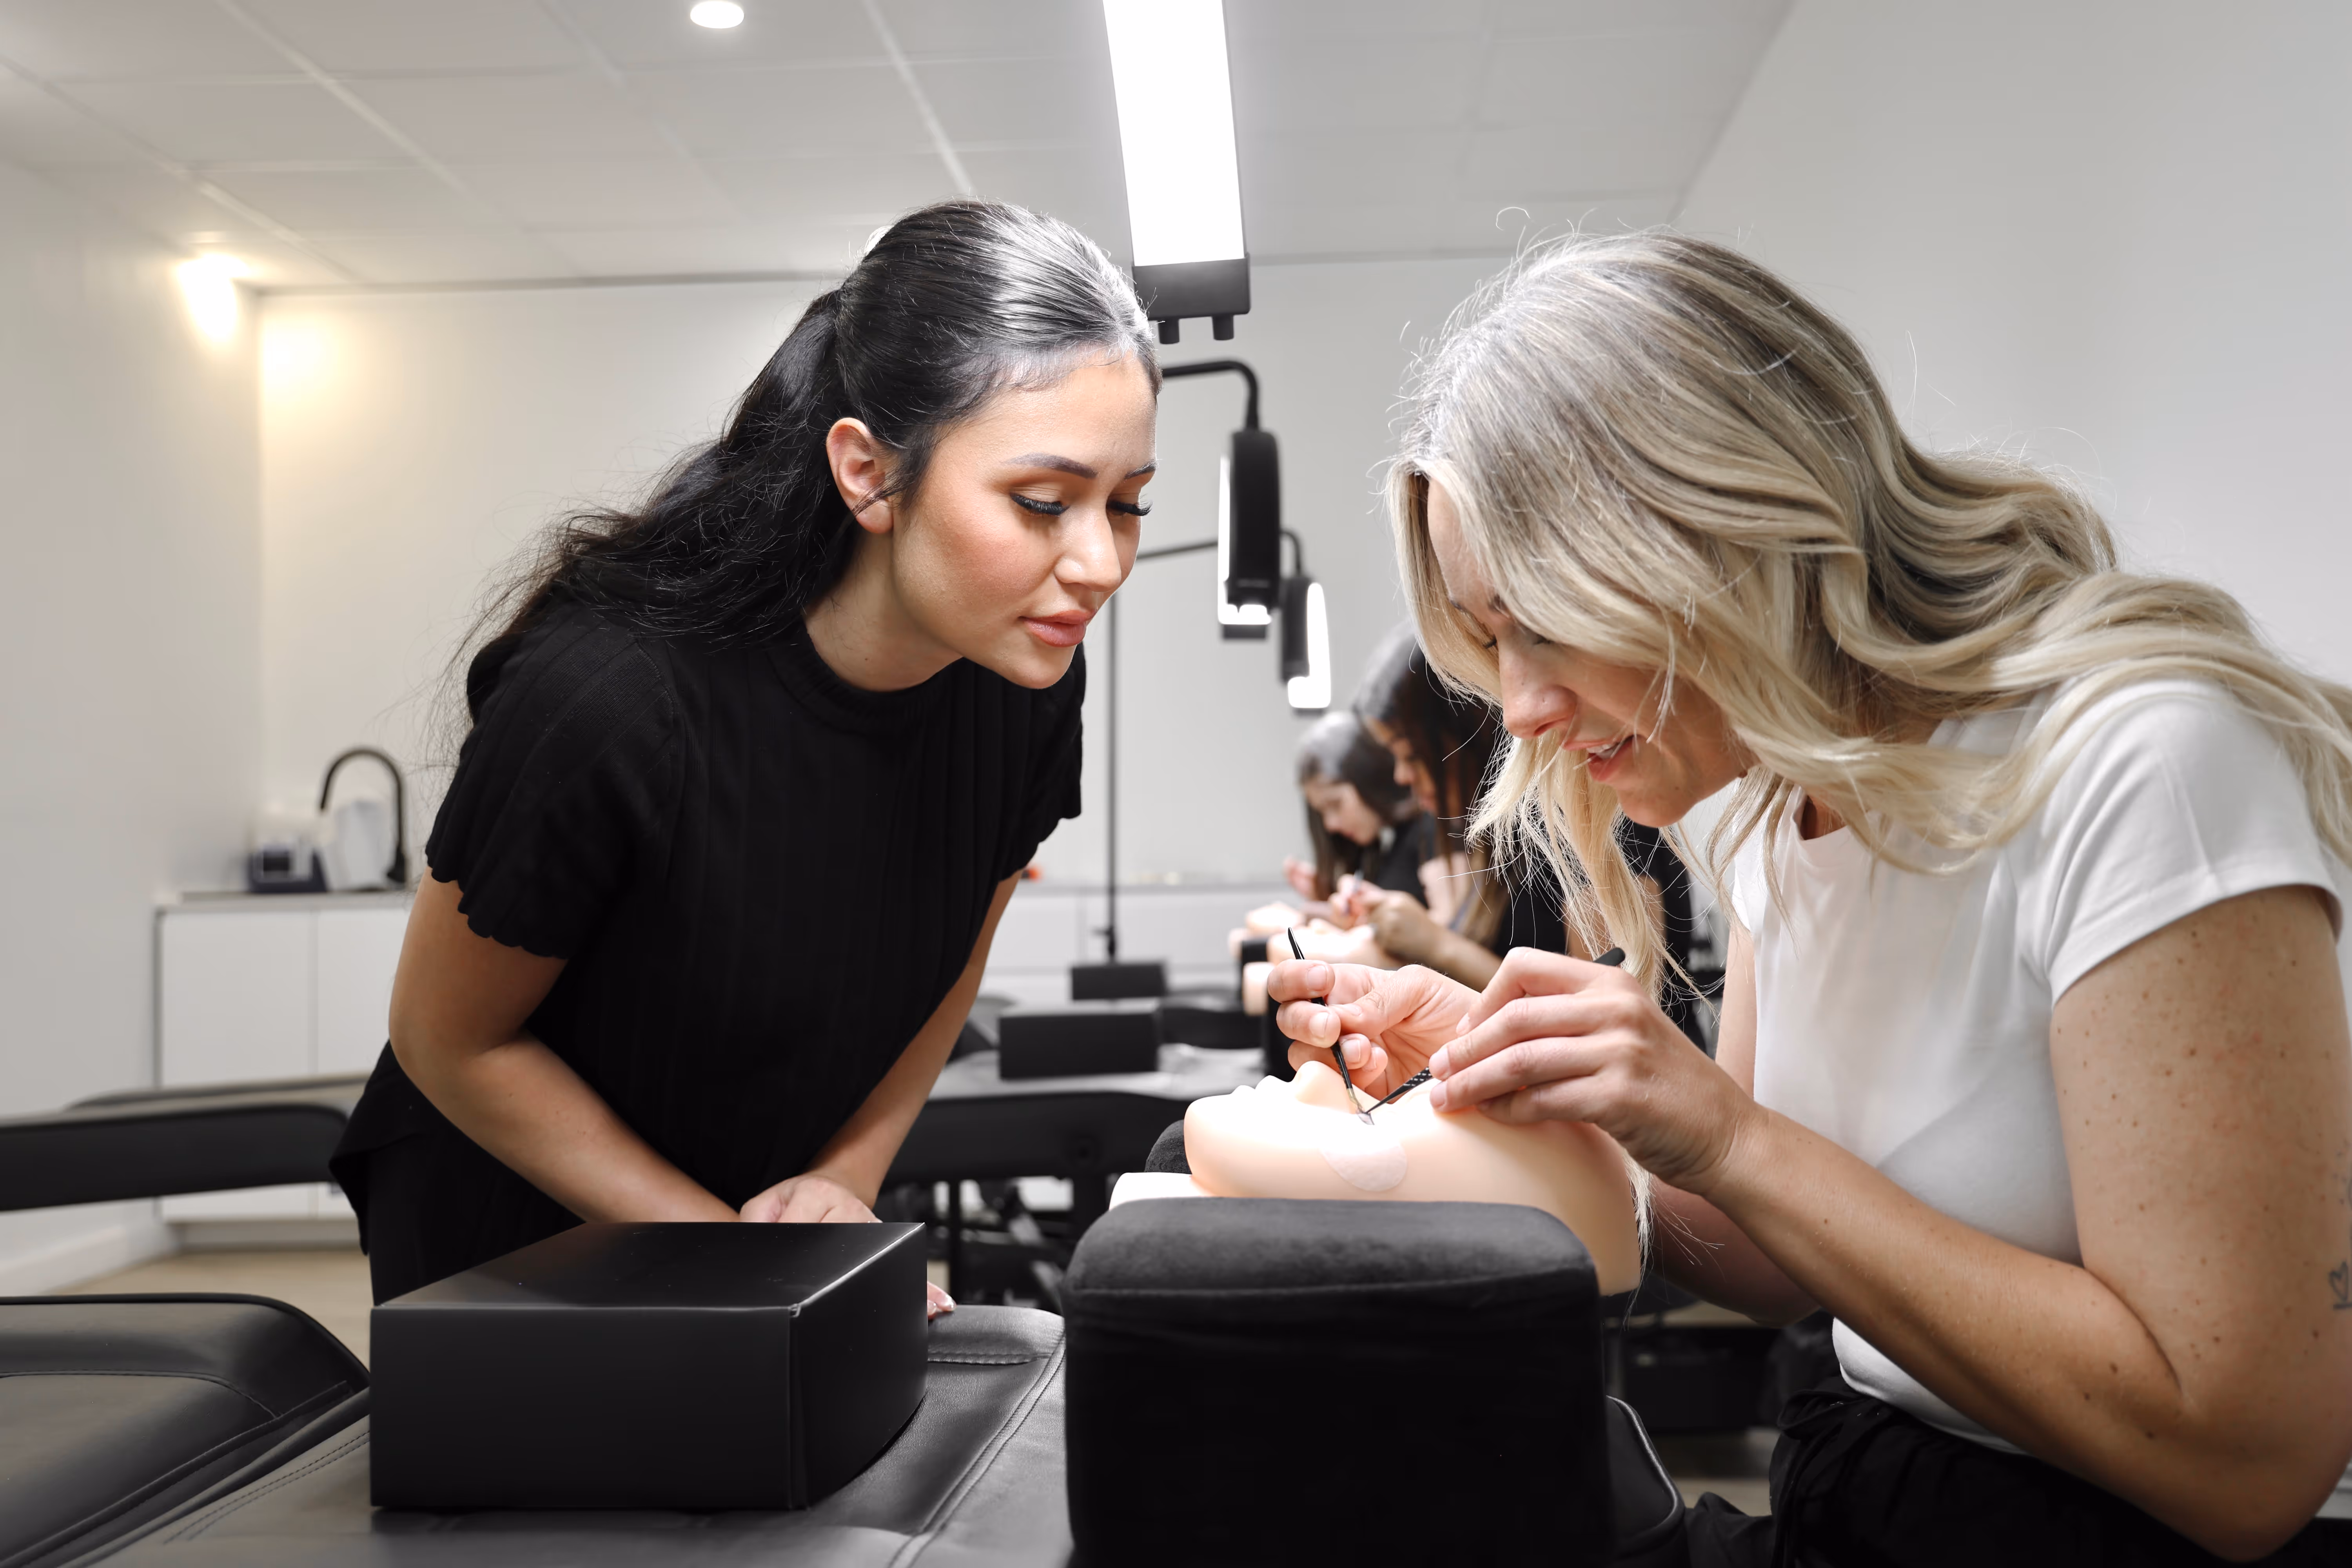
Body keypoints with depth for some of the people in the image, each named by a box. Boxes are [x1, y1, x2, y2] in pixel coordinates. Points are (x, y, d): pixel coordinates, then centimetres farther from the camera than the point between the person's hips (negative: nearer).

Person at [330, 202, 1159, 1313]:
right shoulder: (609, 697, -33)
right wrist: (726, 1250, -18)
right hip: (505, 1237, -4)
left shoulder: (1027, 683, -17)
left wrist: (842, 1181, -7)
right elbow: (449, 1041, -18)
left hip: (779, 1202, 4)